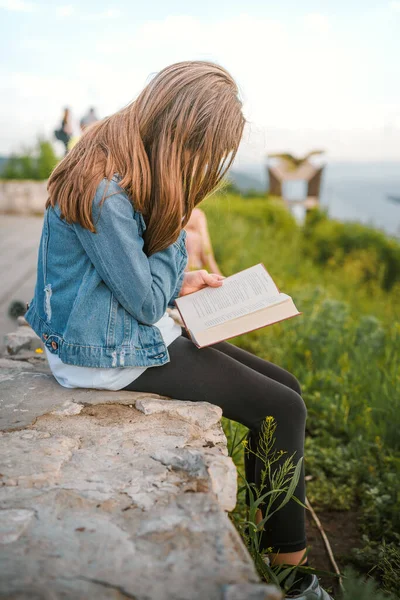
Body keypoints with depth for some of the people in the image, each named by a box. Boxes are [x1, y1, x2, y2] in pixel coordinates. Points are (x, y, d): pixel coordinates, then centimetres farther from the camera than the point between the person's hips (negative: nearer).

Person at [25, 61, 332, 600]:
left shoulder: (122, 166, 4)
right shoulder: (103, 192, -26)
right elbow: (146, 301, -20)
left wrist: (178, 283, 5)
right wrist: (177, 229, -11)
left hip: (137, 329, 10)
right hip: (109, 353, -10)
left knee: (285, 388, 6)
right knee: (283, 411, -9)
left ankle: (275, 542, 16)